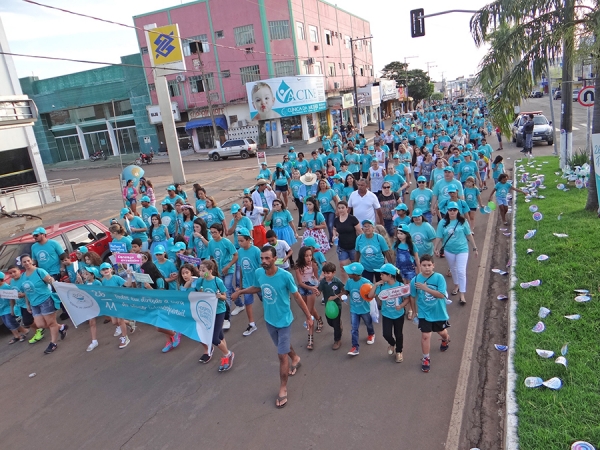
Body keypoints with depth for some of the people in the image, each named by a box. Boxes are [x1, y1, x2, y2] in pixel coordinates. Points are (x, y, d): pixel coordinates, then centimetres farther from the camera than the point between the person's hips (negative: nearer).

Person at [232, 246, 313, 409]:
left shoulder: (285, 276, -28)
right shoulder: (258, 273, -14)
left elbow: (297, 297, -15)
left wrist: (308, 317, -9)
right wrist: (240, 291, 1)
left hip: (283, 320, -5)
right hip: (269, 319, 5)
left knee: (282, 355, 1)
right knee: (284, 346, 27)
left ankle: (283, 389, 19)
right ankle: (295, 358, 58)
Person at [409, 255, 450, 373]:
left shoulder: (439, 277, -20)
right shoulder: (415, 280, -15)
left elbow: (441, 295, -27)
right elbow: (413, 297, -1)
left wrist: (426, 288, -35)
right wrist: (414, 311, 7)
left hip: (439, 313, 1)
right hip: (424, 314, 0)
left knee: (442, 332, 24)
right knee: (425, 336, -4)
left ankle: (445, 340, 60)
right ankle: (426, 359, 17)